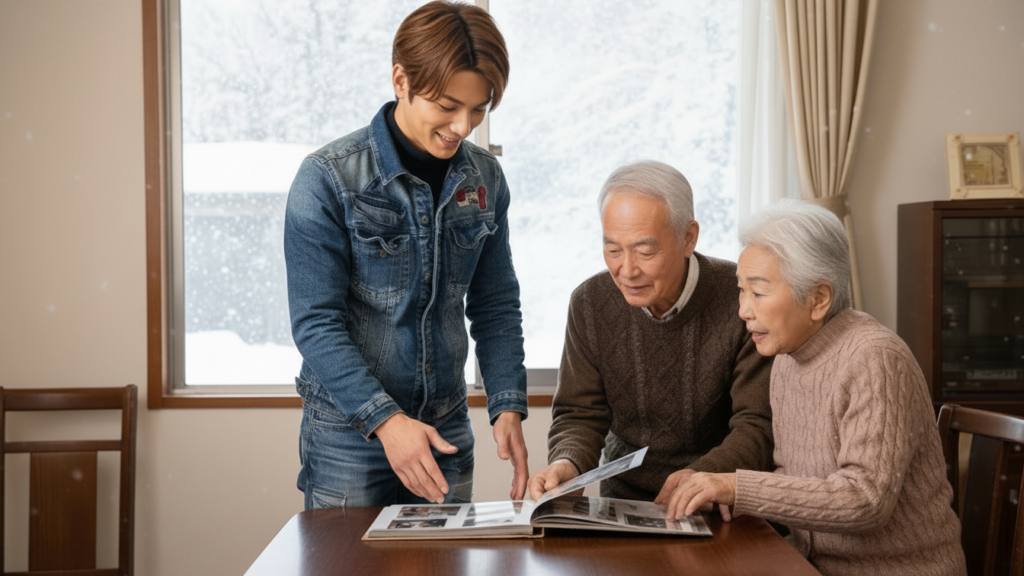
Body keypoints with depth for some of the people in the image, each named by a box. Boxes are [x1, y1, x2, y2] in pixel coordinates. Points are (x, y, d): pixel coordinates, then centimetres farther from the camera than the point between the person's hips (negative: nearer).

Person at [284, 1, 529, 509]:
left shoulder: (484, 179, 1)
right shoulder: (328, 179, -13)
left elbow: (496, 307, 7)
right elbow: (315, 323, -15)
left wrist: (507, 406, -6)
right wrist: (385, 419, -24)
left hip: (446, 431, 4)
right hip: (348, 434, -4)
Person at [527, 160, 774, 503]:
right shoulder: (590, 304, 0)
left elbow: (759, 425, -13)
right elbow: (579, 414, 3)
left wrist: (701, 476, -32)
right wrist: (566, 463, -20)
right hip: (625, 499, 2)